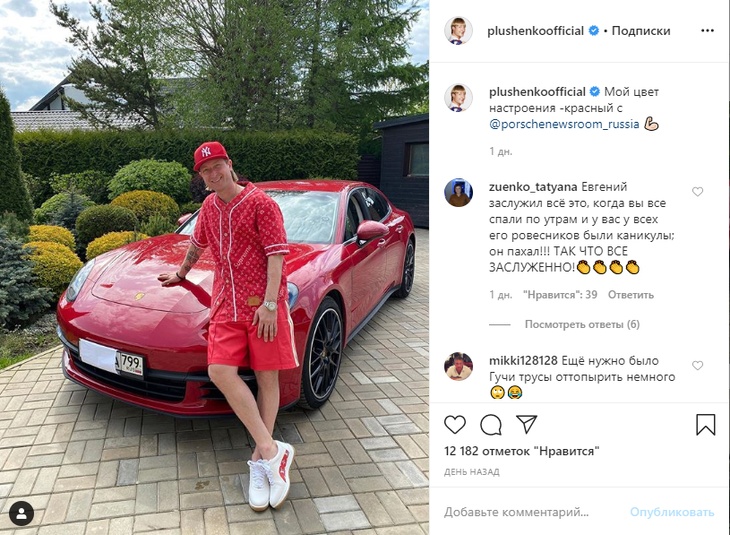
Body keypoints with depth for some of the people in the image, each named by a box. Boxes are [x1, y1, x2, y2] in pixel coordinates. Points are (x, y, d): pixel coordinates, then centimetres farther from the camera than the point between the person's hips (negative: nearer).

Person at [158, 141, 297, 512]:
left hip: (263, 303, -5)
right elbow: (197, 244, 33)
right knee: (221, 372, -13)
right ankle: (271, 450, -8)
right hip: (226, 304, 5)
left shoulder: (261, 203, -5)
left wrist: (269, 303, -18)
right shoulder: (209, 207, 15)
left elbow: (276, 254, -11)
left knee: (267, 377, 1)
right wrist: (181, 273, 46)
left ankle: (259, 461, 13)